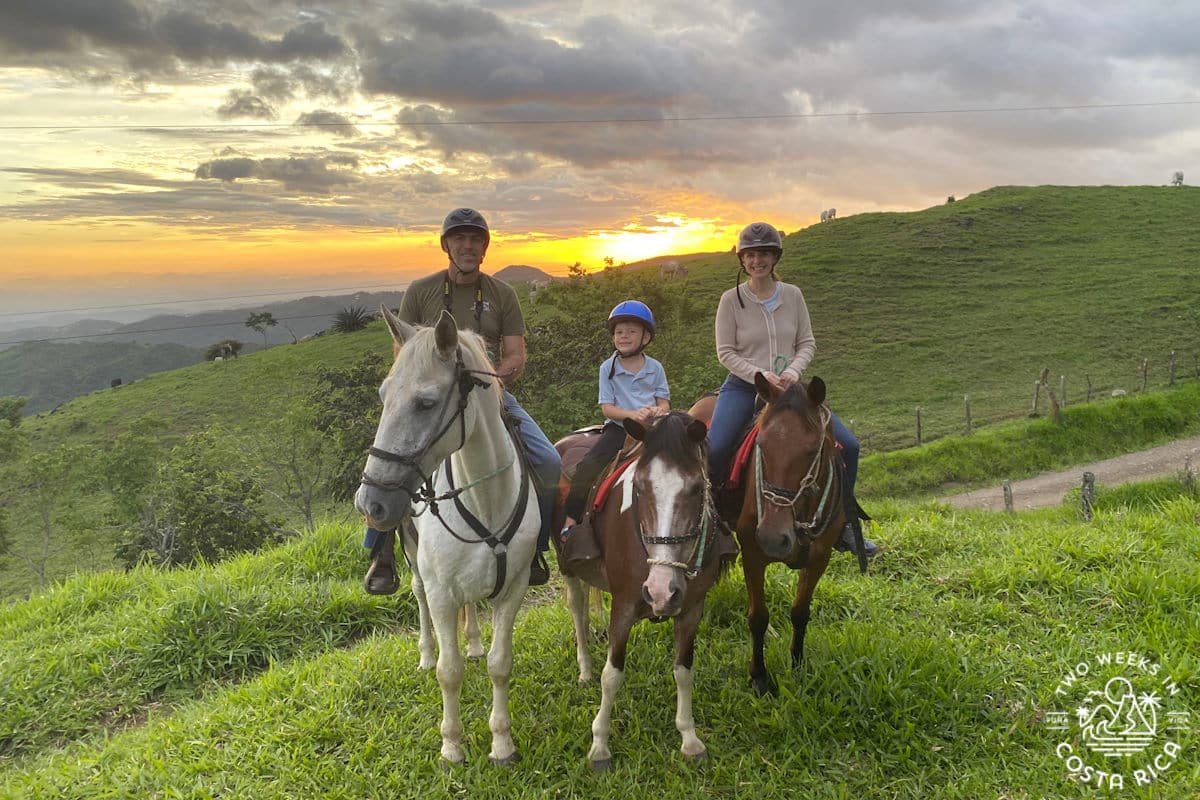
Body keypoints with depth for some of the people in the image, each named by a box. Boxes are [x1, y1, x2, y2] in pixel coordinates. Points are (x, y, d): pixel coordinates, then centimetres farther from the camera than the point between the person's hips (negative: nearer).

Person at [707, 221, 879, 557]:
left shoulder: (792, 295, 5)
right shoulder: (731, 299, -3)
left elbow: (807, 343, 7)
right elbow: (725, 352, -5)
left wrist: (793, 370, -13)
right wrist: (760, 374, -18)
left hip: (787, 385, 3)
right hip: (743, 386, -3)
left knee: (848, 445, -5)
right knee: (713, 449, -29)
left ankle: (844, 527, 11)